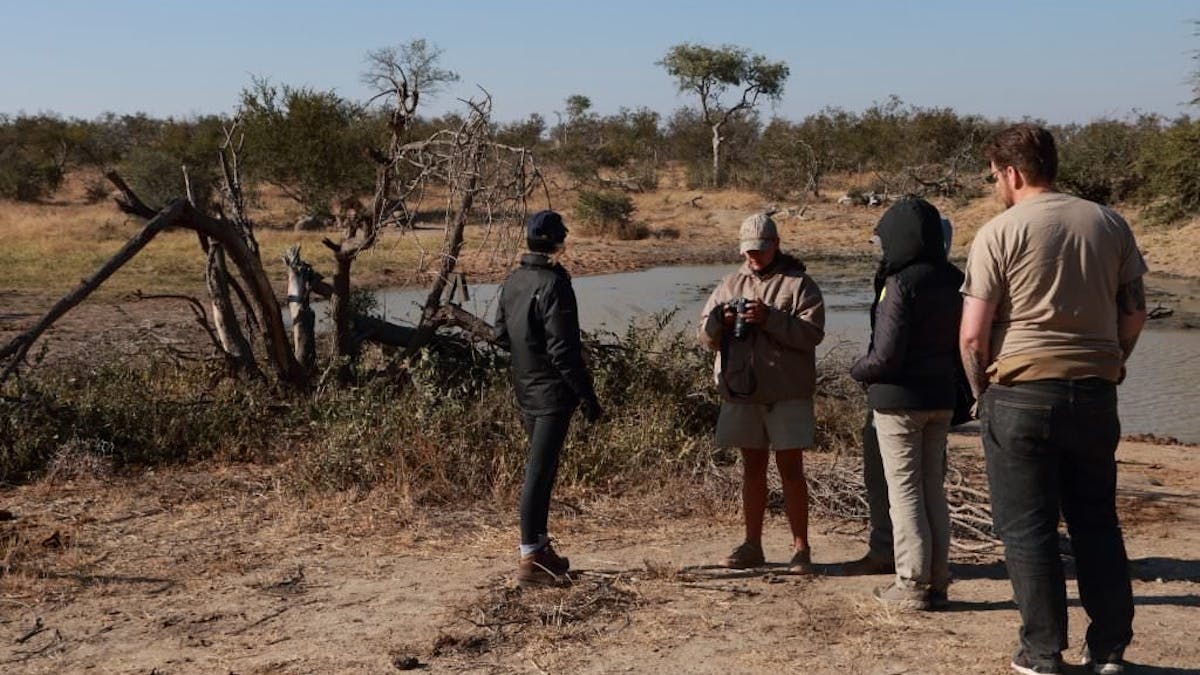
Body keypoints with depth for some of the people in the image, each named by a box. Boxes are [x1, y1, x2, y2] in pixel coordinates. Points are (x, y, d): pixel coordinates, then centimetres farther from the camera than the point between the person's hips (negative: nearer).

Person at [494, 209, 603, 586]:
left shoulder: (512, 282, 6)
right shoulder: (553, 284, -18)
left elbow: (501, 336, 14)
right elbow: (562, 350, -21)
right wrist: (587, 395, -15)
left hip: (526, 391, 8)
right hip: (553, 392, -8)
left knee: (541, 469, 18)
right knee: (540, 472, -5)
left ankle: (541, 548, 27)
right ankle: (530, 560, -1)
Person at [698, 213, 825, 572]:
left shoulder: (799, 283, -2)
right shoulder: (730, 285, 13)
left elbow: (812, 332, -14)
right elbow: (707, 337, 9)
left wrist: (770, 319, -24)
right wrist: (719, 320, -13)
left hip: (787, 393, -4)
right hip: (742, 392, 5)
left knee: (791, 468, -1)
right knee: (752, 467, 12)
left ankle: (800, 547, 7)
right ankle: (752, 545, 20)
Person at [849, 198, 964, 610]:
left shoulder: (901, 285, -19)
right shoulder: (952, 282, 4)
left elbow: (886, 356, -20)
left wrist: (858, 371, -2)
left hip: (899, 400, -7)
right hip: (941, 399, 7)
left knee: (904, 491, 1)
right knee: (933, 488, 15)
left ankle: (911, 585, 4)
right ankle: (937, 582, 20)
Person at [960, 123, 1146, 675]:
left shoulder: (1000, 232, -8)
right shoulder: (1108, 223, 6)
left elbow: (972, 334, -11)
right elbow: (1135, 311, 10)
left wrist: (982, 389, 4)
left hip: (1019, 395, -4)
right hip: (1095, 395, 5)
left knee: (1028, 528, 5)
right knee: (1097, 521, 15)